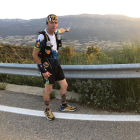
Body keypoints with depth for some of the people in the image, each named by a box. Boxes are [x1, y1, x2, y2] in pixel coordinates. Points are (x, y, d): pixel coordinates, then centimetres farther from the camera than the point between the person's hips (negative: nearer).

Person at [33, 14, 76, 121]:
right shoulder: (42, 37, -22)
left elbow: (60, 30, 27)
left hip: (56, 65, 7)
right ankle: (48, 110, 26)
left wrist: (66, 30, 48)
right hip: (47, 67, -7)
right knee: (48, 90, 2)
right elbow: (35, 54, -18)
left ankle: (64, 106, 32)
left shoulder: (55, 32, -1)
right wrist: (43, 70, -17)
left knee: (64, 85, 11)